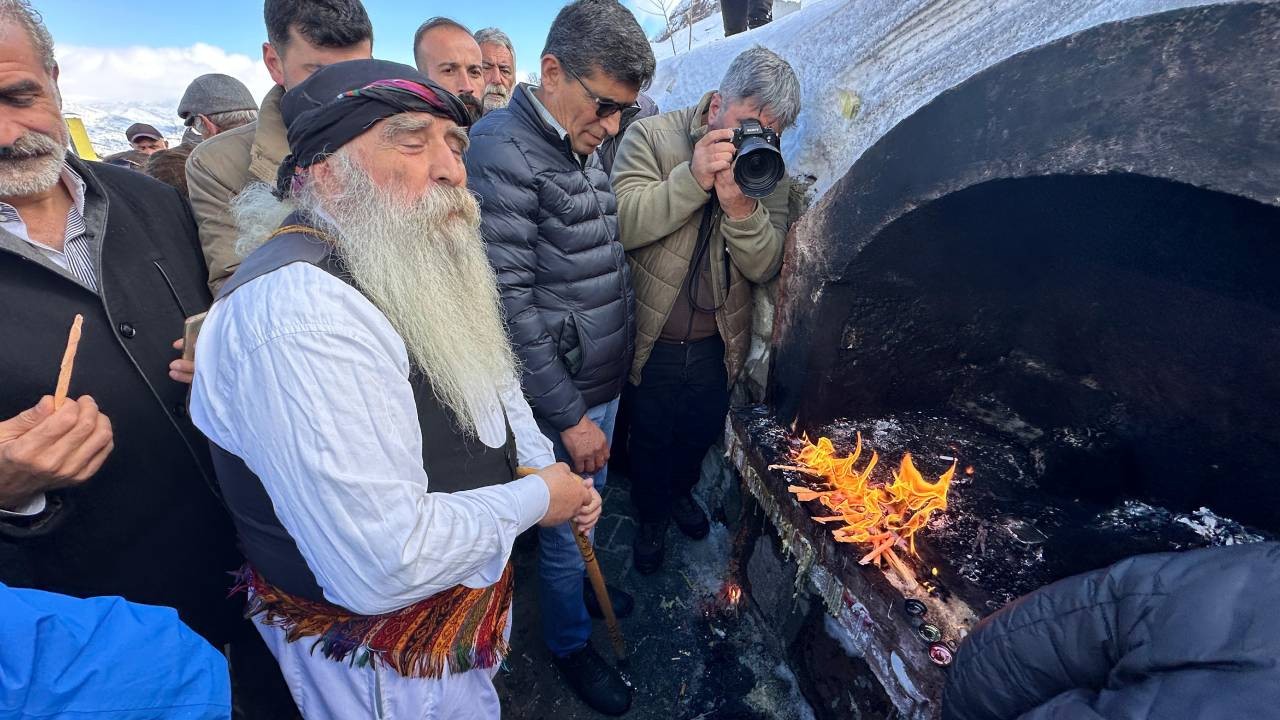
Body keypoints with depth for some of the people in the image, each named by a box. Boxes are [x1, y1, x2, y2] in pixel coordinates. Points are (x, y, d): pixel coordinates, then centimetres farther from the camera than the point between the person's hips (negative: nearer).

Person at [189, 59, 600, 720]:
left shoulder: (417, 266, 0)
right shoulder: (297, 311, -33)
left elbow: (489, 383, 13)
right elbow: (383, 565, -36)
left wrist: (546, 465, -2)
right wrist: (535, 498, -21)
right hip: (385, 663, -8)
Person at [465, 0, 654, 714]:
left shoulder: (584, 149, 8)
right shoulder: (503, 152, -18)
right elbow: (507, 305, -22)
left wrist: (614, 377, 13)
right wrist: (569, 416, -17)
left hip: (605, 383, 8)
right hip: (564, 398, -8)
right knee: (565, 527, 12)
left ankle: (581, 586, 52)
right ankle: (570, 644, 38)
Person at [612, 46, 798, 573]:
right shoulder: (652, 137, -13)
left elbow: (765, 266, -11)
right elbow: (621, 223, -25)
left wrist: (741, 206, -29)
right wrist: (692, 179, -34)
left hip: (717, 345, 3)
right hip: (650, 340, -3)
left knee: (703, 432, 24)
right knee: (651, 440, 17)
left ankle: (681, 490, 57)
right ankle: (651, 516, 47)